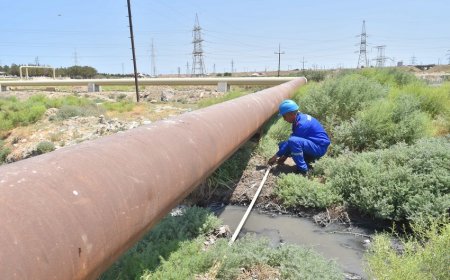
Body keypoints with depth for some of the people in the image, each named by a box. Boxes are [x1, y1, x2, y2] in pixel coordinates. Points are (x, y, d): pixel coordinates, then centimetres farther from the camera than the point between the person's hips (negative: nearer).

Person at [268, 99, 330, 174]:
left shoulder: (302, 124, -25)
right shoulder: (300, 118, 3)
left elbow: (292, 140, -21)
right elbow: (293, 137, 10)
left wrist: (276, 156, -13)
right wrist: (284, 156, 7)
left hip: (320, 147, -10)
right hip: (312, 144, 10)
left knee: (293, 141, -34)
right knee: (282, 145, 5)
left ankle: (303, 170, -21)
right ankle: (308, 159, 10)